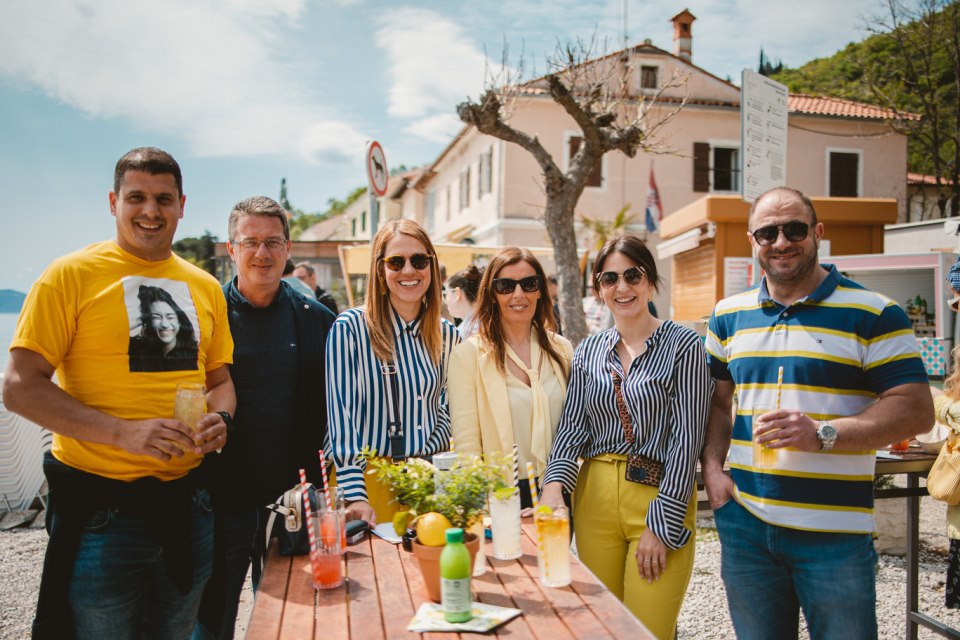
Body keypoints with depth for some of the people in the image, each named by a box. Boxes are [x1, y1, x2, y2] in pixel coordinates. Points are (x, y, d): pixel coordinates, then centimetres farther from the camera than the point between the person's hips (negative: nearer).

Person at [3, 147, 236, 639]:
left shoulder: (204, 287, 8)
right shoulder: (71, 275, -7)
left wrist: (219, 419, -6)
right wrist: (122, 432, -22)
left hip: (187, 503, 5)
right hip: (99, 506, -4)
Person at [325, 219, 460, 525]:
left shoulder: (447, 336, 5)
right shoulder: (350, 328, -9)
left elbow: (446, 408, 10)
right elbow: (340, 412, -12)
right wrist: (355, 496, -19)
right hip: (367, 478, -3)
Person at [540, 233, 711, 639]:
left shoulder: (683, 346, -6)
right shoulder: (587, 352, 8)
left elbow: (687, 439, -9)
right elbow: (572, 427, 5)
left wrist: (661, 523, -13)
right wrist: (554, 485, -13)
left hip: (660, 498, -4)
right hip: (594, 496, 4)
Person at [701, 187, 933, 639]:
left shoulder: (872, 313, -5)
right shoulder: (728, 314, 8)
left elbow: (916, 410, -9)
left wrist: (821, 434, -21)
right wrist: (712, 468, -1)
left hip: (834, 534, -3)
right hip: (743, 522, 4)